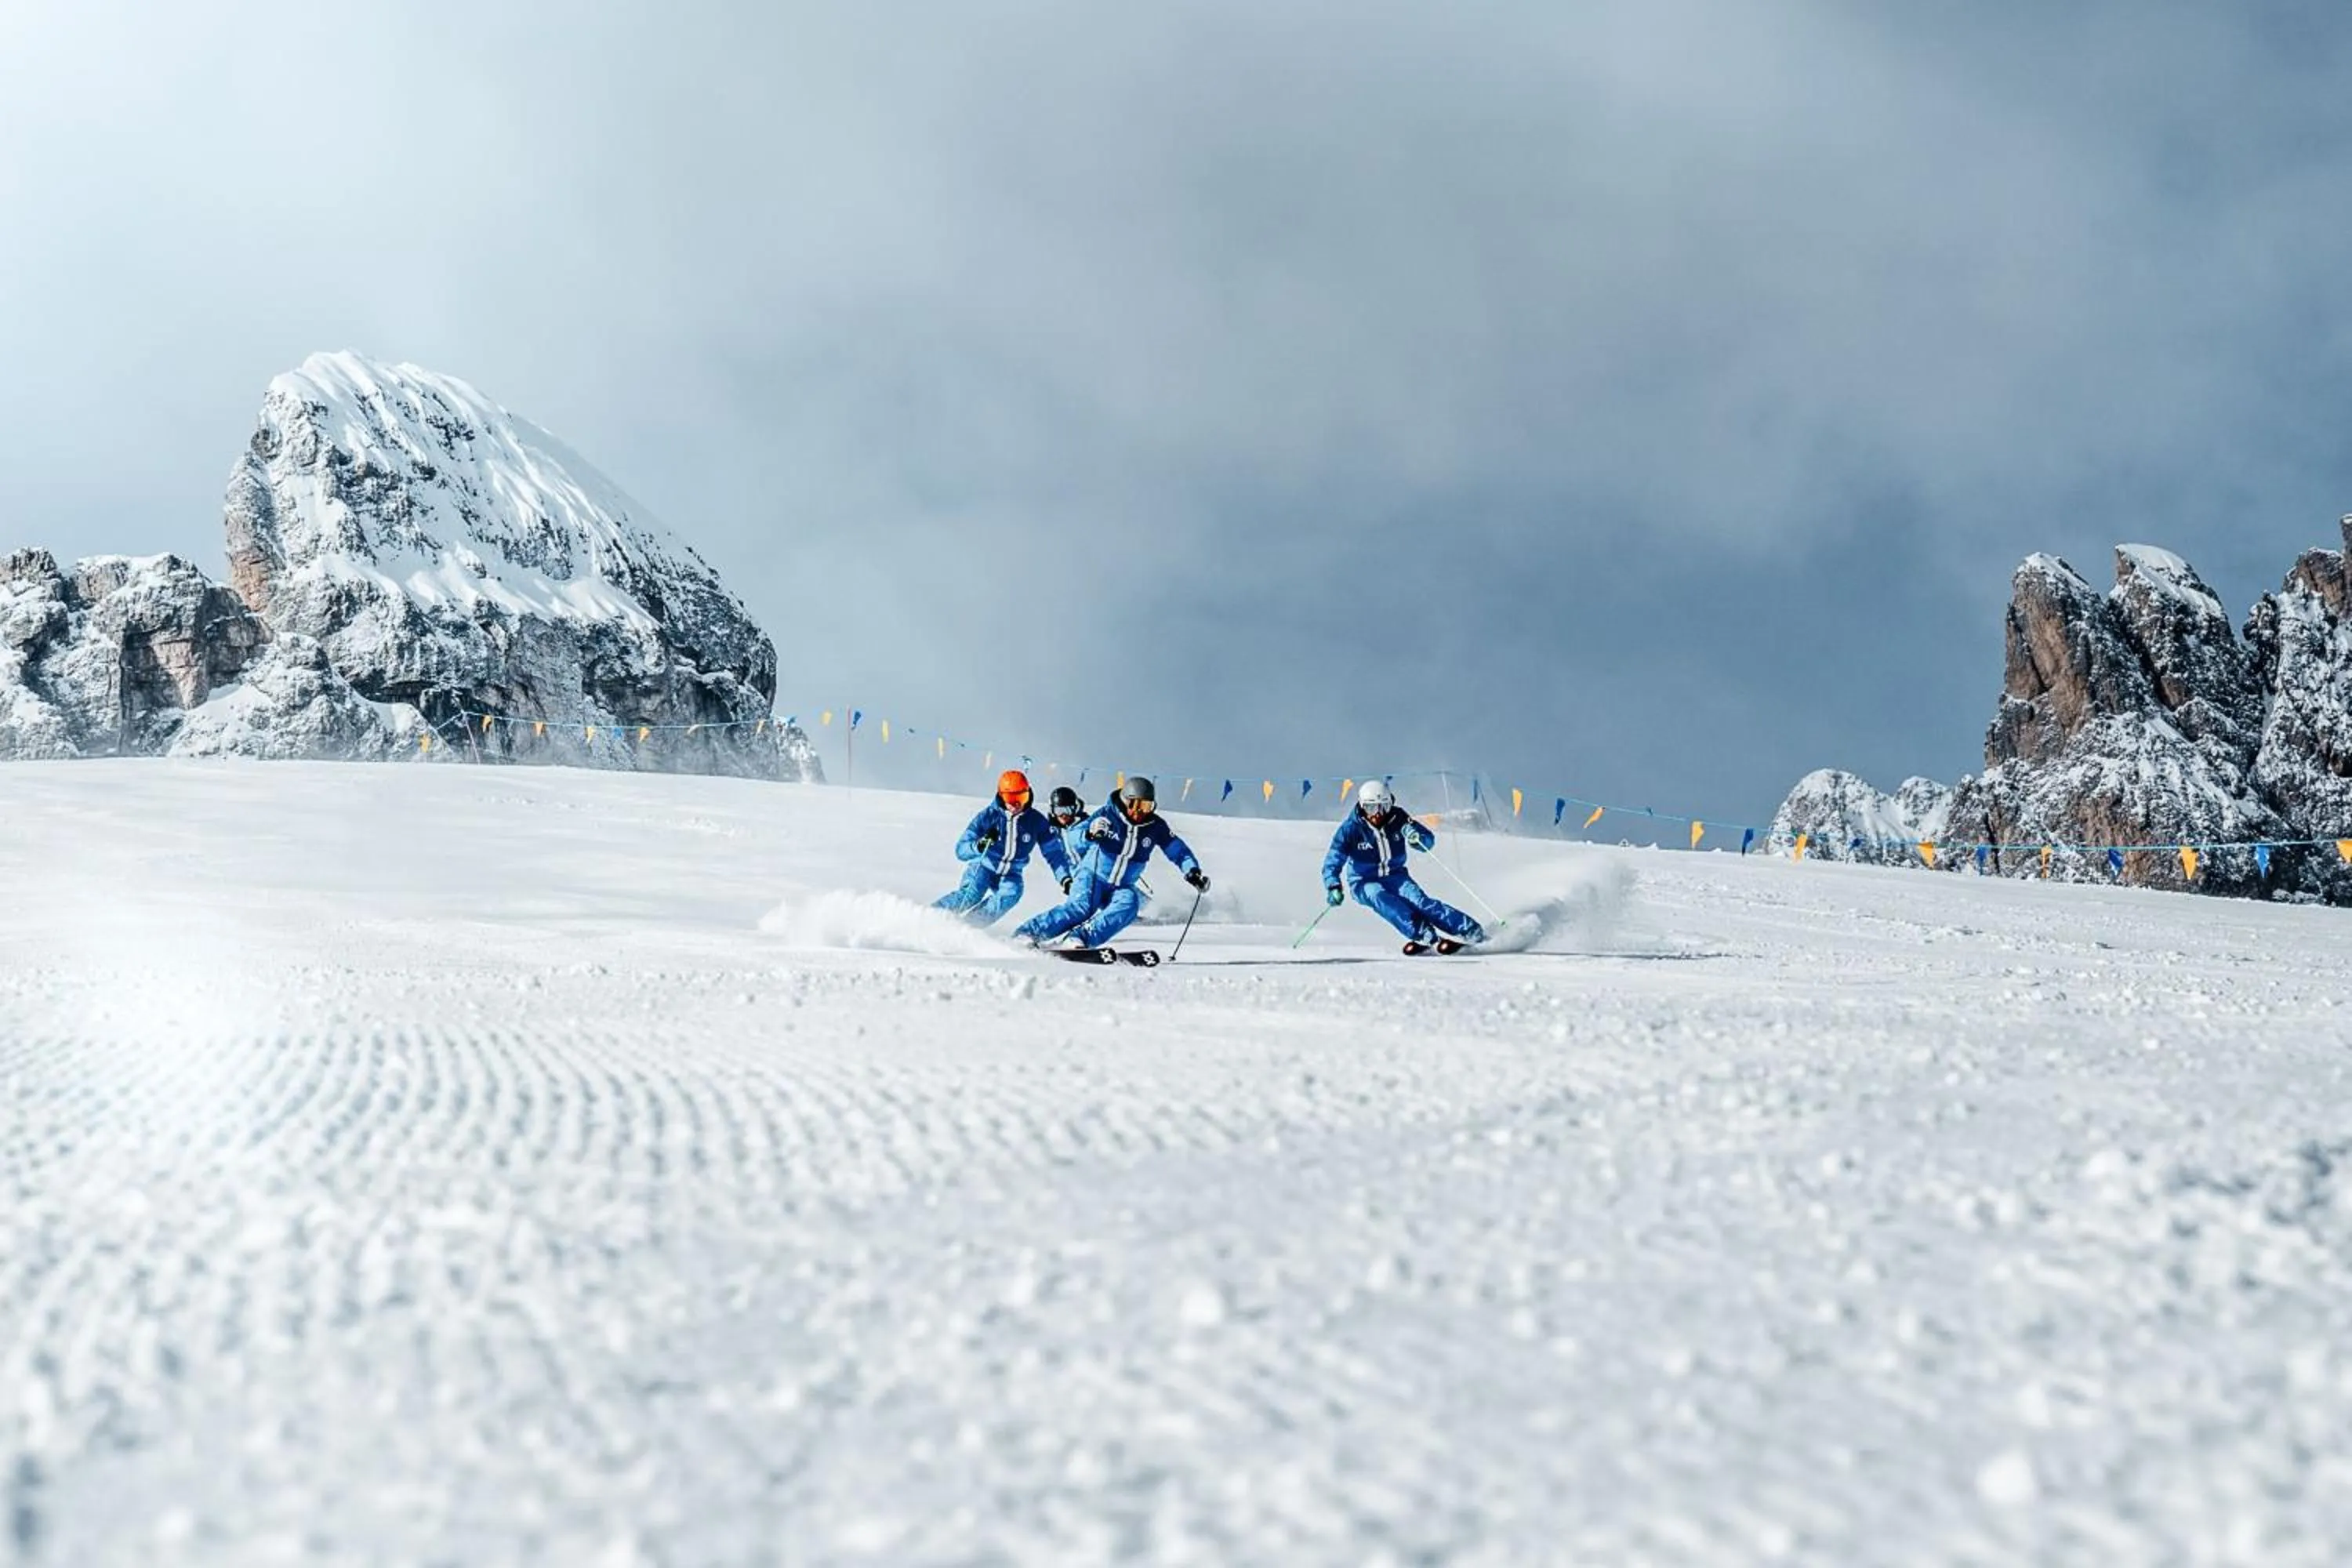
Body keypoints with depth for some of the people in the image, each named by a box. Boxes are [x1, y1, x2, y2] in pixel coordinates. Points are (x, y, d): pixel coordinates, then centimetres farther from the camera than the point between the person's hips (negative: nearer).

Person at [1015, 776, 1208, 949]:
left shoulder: (1156, 827, -2)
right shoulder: (1109, 815, -11)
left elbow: (1177, 849, 5)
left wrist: (1192, 871, -13)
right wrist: (1089, 834, -39)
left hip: (1122, 887, 4)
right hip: (1093, 877, -4)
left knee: (1129, 904, -29)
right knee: (1082, 907, -29)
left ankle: (1081, 938, -37)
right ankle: (1029, 931, -25)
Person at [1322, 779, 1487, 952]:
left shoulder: (1397, 818, -9)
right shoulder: (1351, 829, -15)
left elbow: (1429, 842, -5)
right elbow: (1332, 863, -16)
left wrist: (1416, 836, -28)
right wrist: (1333, 888, -35)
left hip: (1395, 876, 1)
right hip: (1366, 884, -1)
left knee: (1418, 900, -24)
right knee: (1379, 898, -33)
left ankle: (1472, 930, -28)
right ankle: (1425, 936, -43)